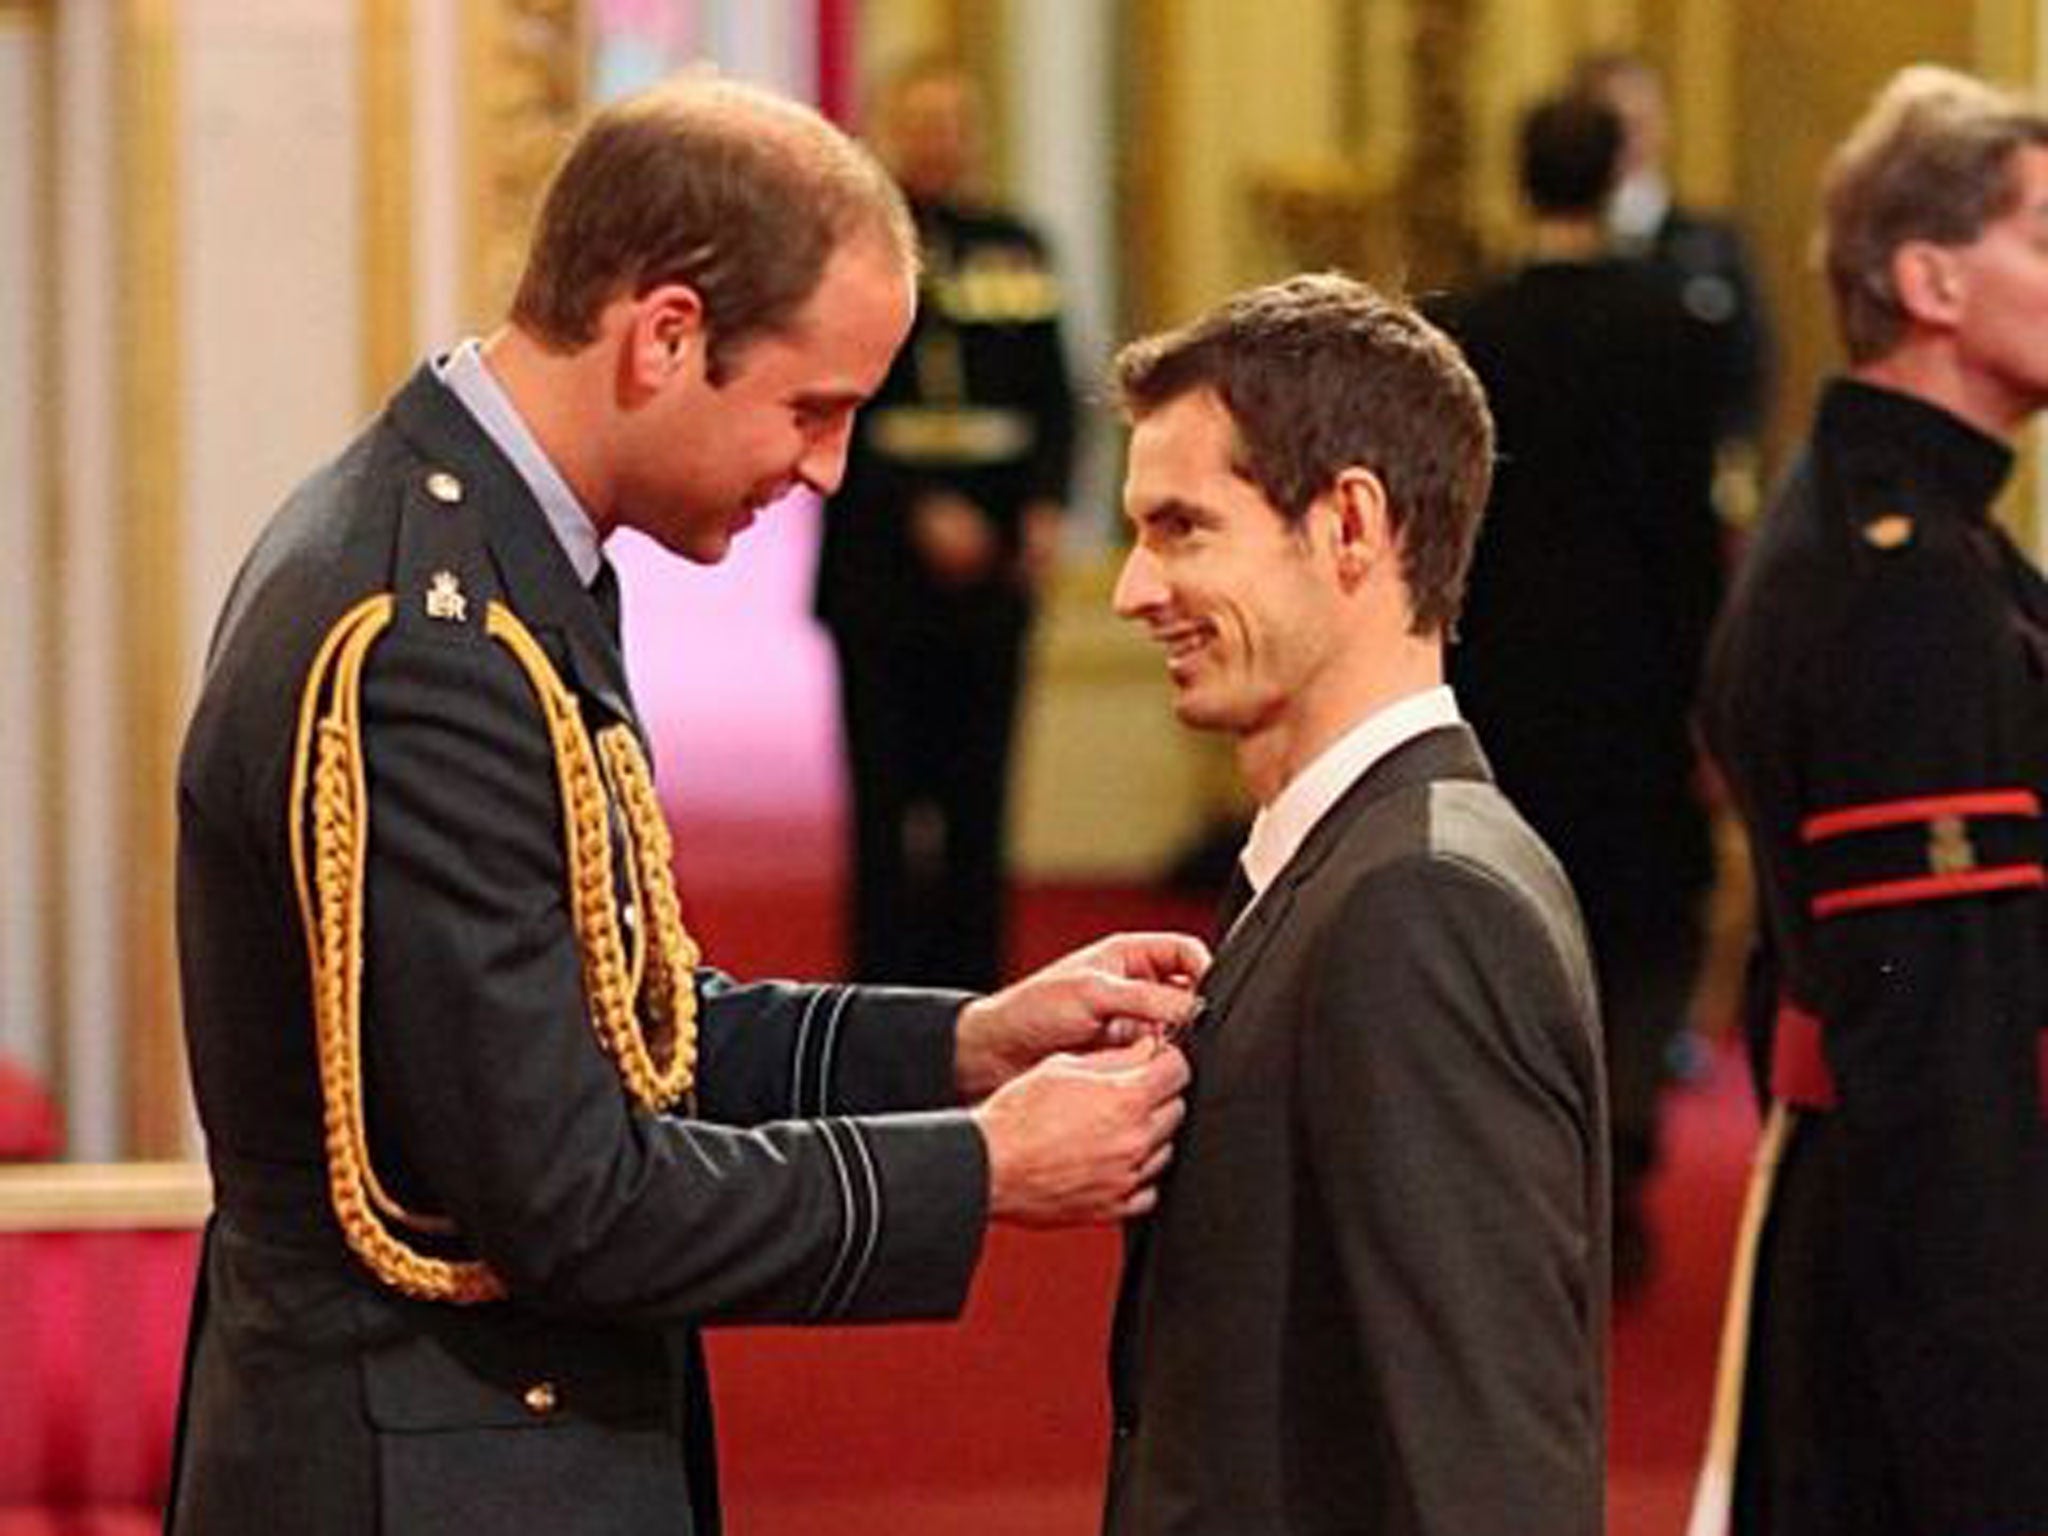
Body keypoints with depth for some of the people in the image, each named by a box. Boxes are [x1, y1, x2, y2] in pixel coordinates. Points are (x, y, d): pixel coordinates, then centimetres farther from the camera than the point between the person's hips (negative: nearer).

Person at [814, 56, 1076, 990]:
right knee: (886, 798, -2)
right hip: (882, 562, -4)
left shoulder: (1012, 249, 12)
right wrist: (920, 512, -14)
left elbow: (1055, 396, 13)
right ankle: (885, 991, 2)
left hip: (994, 559, 4)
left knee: (979, 795, 5)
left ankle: (973, 989, 9)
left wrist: (1046, 508, -3)